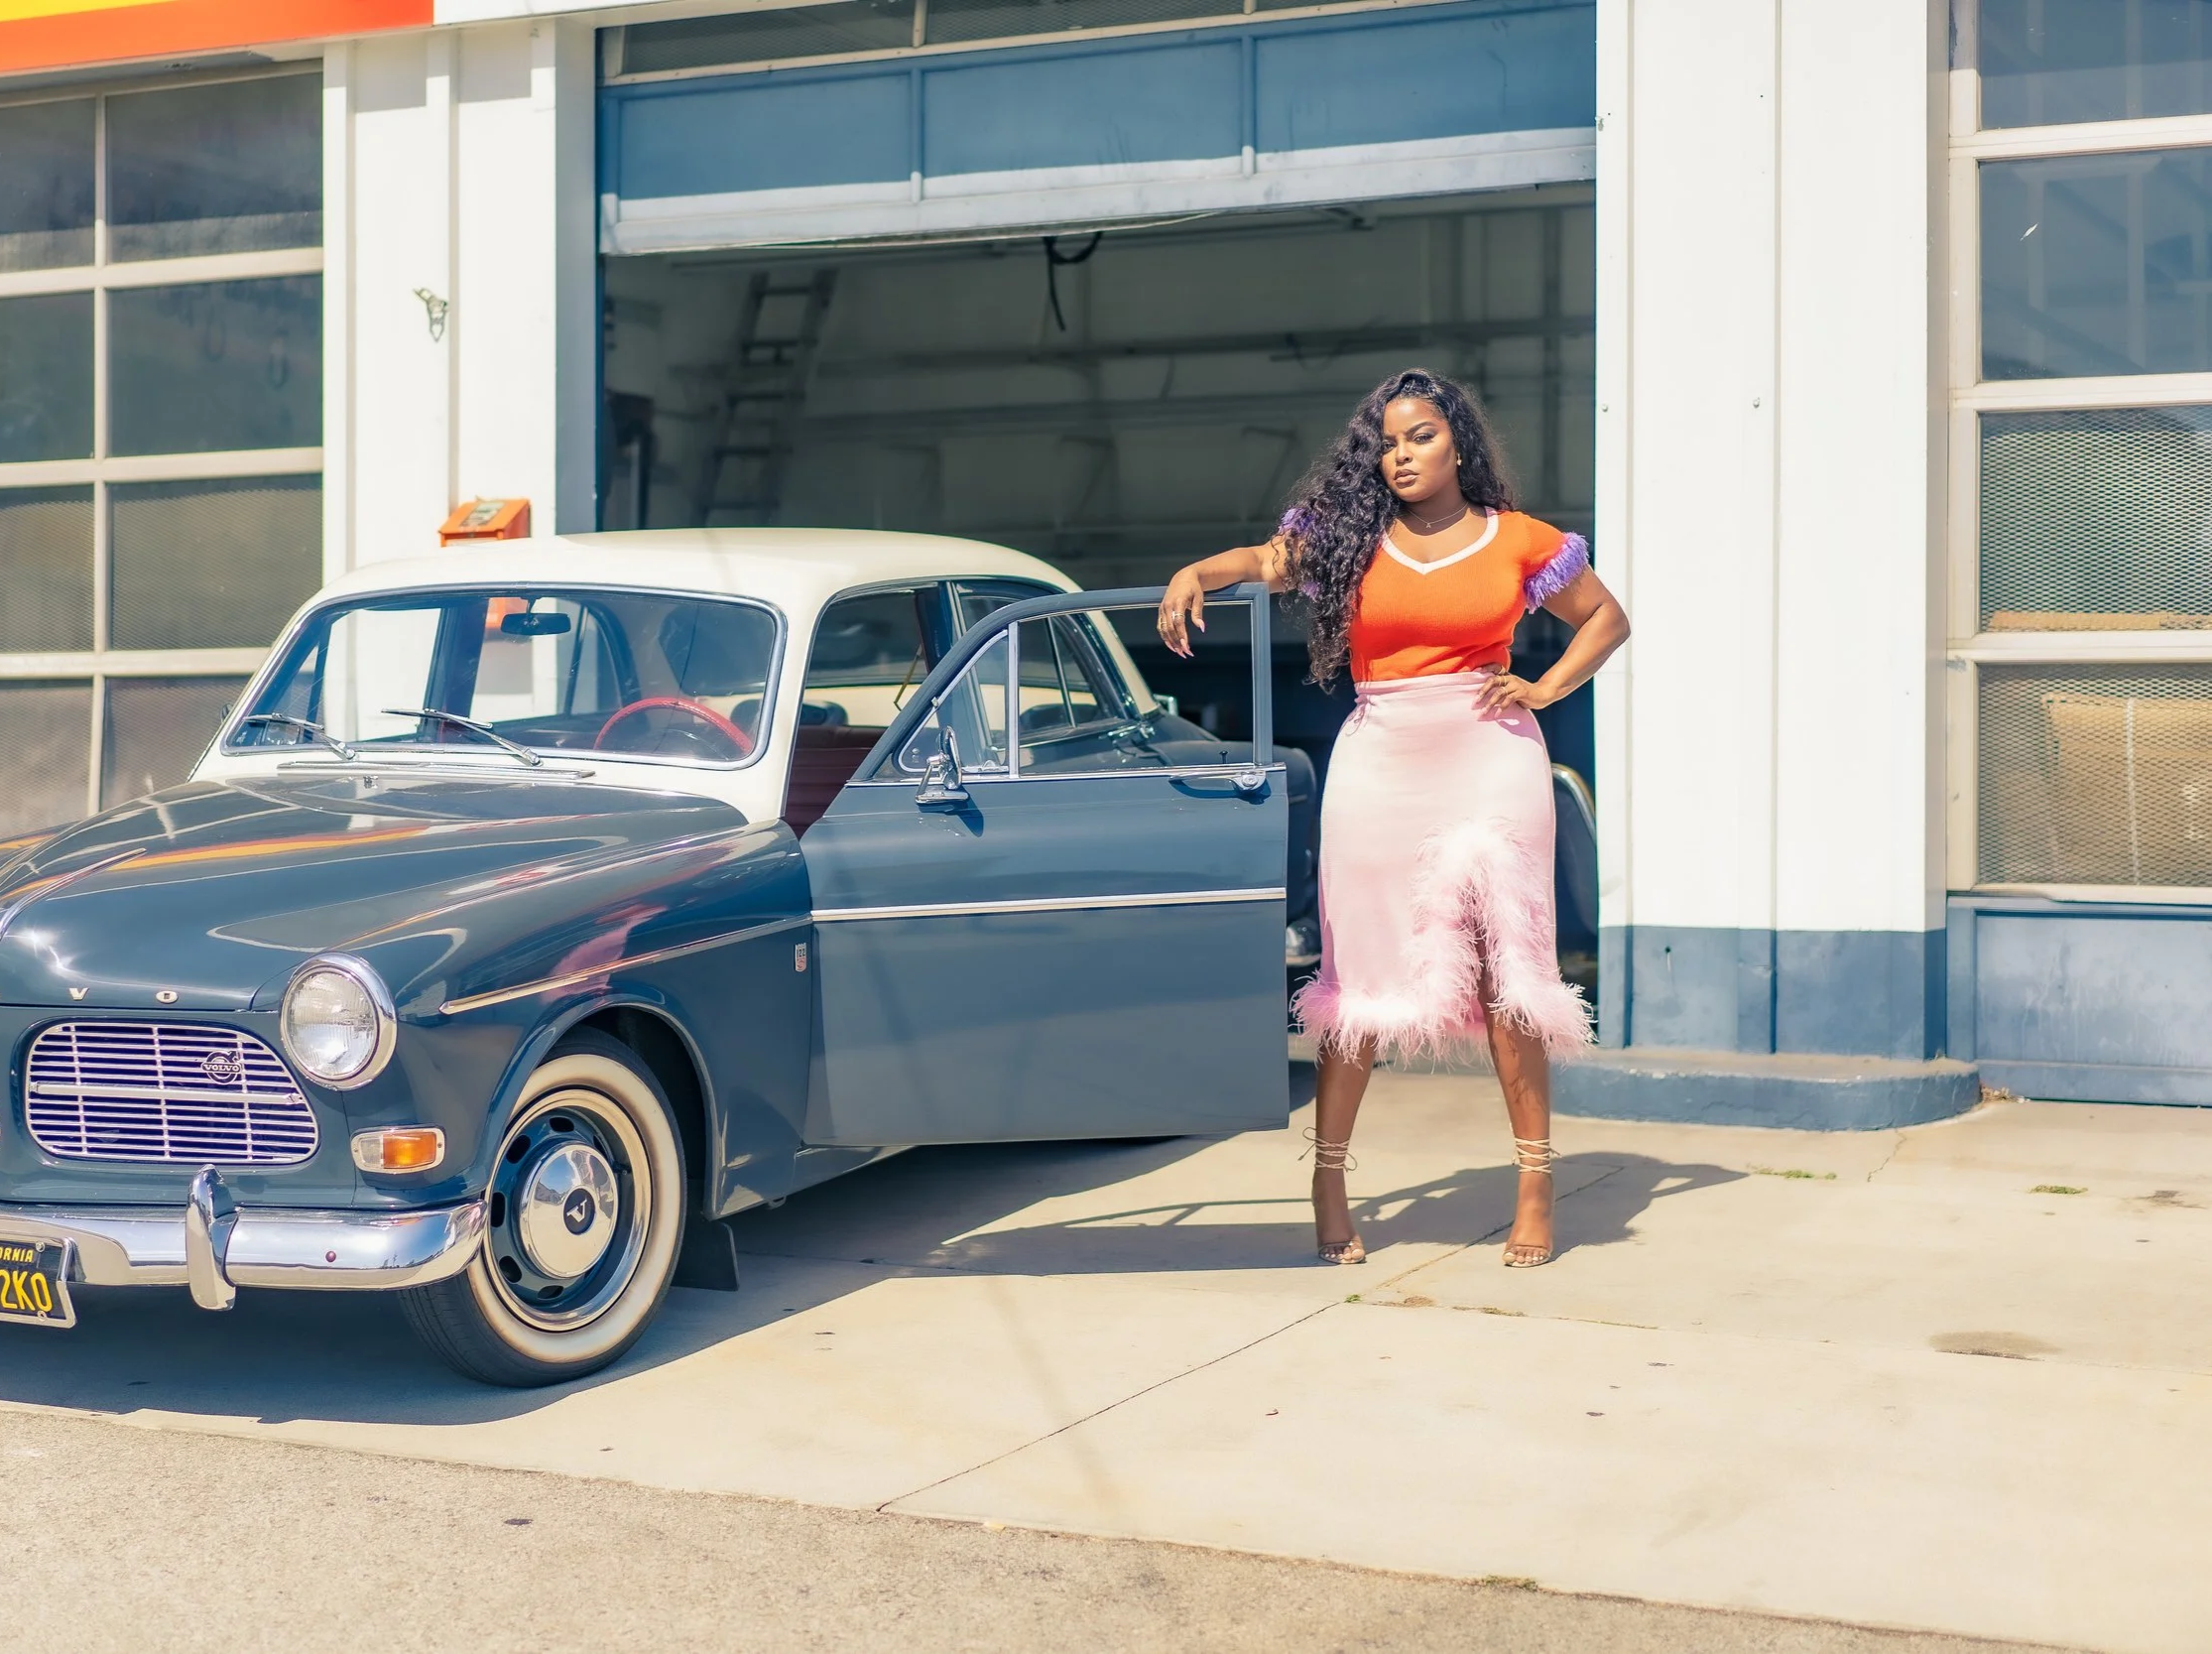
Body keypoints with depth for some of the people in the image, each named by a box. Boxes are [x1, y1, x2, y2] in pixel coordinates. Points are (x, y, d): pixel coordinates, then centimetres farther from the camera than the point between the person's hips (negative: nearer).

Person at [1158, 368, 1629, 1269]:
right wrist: (1195, 573, -25)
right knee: (1361, 975, 2)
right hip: (1380, 764, 1)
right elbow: (1267, 560, -5)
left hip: (1489, 761, -1)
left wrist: (1546, 688, 2)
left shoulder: (1518, 541, 5)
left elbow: (1606, 618, 16)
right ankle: (1328, 1182, 10)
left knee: (1505, 969, -3)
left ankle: (1536, 1186, 4)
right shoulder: (1351, 537, 6)